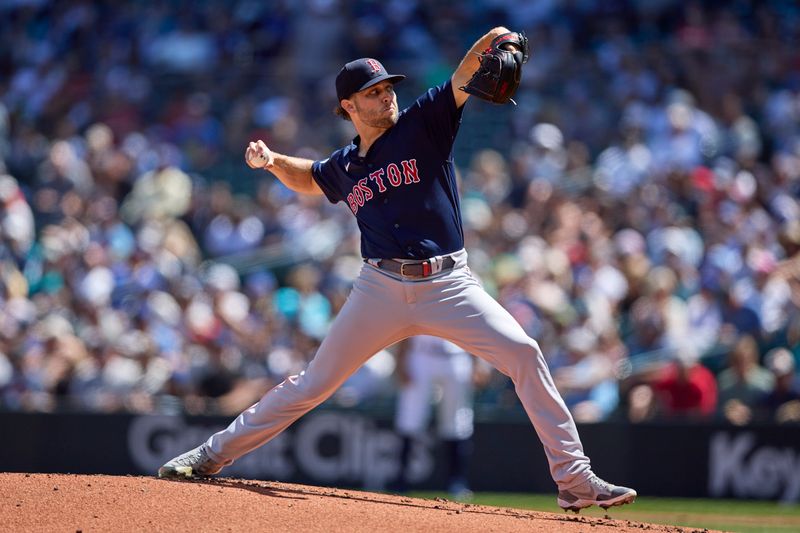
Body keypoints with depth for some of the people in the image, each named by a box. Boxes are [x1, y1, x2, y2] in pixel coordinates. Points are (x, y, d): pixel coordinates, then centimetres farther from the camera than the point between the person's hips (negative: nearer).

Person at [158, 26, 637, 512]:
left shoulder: (423, 124, 2)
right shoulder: (343, 167, 12)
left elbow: (465, 76, -12)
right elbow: (306, 179, 35)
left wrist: (494, 42, -33)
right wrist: (271, 160, 14)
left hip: (449, 284, -2)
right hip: (381, 288, 2)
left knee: (524, 353, -18)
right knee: (314, 383, 6)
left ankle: (574, 479, -15)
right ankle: (213, 456, 18)